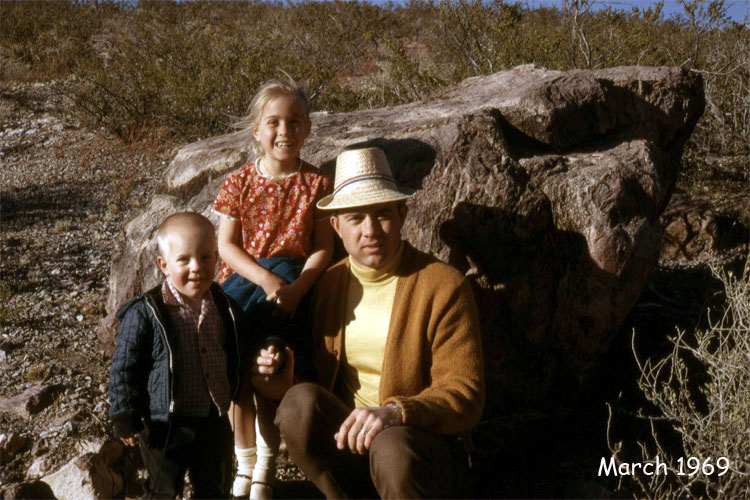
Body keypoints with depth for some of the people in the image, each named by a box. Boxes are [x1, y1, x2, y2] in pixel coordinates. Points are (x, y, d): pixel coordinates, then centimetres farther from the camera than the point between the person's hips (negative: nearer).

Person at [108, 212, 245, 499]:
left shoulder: (224, 307, -2)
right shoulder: (145, 314, -19)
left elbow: (236, 355, 16)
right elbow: (124, 368, -12)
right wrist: (125, 418, -10)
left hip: (215, 421, 5)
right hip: (165, 425, -5)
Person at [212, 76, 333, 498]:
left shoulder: (316, 183, 1)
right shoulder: (240, 182, 3)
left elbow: (323, 247, -1)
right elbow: (227, 245, -2)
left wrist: (297, 287, -18)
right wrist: (265, 279, -18)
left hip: (291, 284, -1)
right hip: (244, 280, 1)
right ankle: (244, 463, 18)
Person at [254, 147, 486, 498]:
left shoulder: (443, 286, -7)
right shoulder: (328, 283, 8)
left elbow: (465, 396, -11)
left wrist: (395, 413, -29)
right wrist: (286, 386, -6)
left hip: (419, 446, -4)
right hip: (344, 441, 4)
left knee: (392, 447, -37)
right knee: (300, 401, -26)